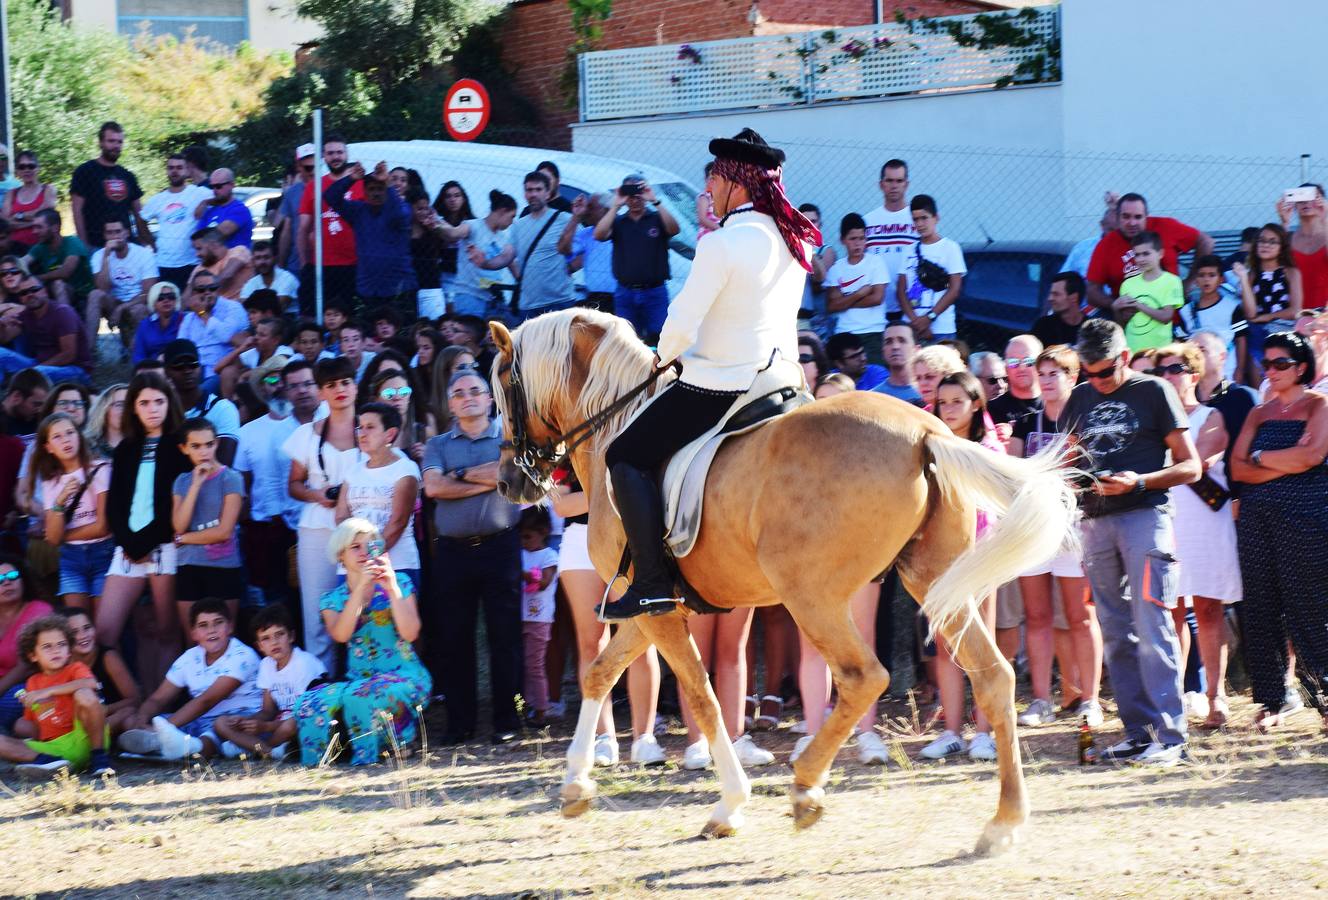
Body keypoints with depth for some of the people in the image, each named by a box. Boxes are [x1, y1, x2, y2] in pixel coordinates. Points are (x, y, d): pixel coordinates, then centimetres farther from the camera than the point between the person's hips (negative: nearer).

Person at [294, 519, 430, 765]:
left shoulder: (399, 583, 6)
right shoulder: (332, 600, 10)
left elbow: (410, 633, -8)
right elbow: (341, 635, -13)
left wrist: (392, 589, -15)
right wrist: (360, 587, -18)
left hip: (404, 677, -3)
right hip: (358, 679, 3)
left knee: (359, 696, -36)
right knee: (310, 703, -26)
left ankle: (365, 762, -23)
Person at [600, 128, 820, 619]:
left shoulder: (722, 245, -19)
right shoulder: (796, 238, 5)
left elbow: (682, 322, -17)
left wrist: (665, 356, 4)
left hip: (719, 385, -8)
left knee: (626, 456, 1)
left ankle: (652, 583, -10)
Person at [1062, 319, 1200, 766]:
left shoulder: (1154, 392, 0)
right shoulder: (1080, 399, 16)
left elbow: (1190, 466, -1)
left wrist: (1139, 481, -16)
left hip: (1144, 515, -6)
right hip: (1096, 522, 6)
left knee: (1151, 627, -12)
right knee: (1115, 633, 5)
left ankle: (1169, 736, -14)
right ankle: (1137, 732, 9)